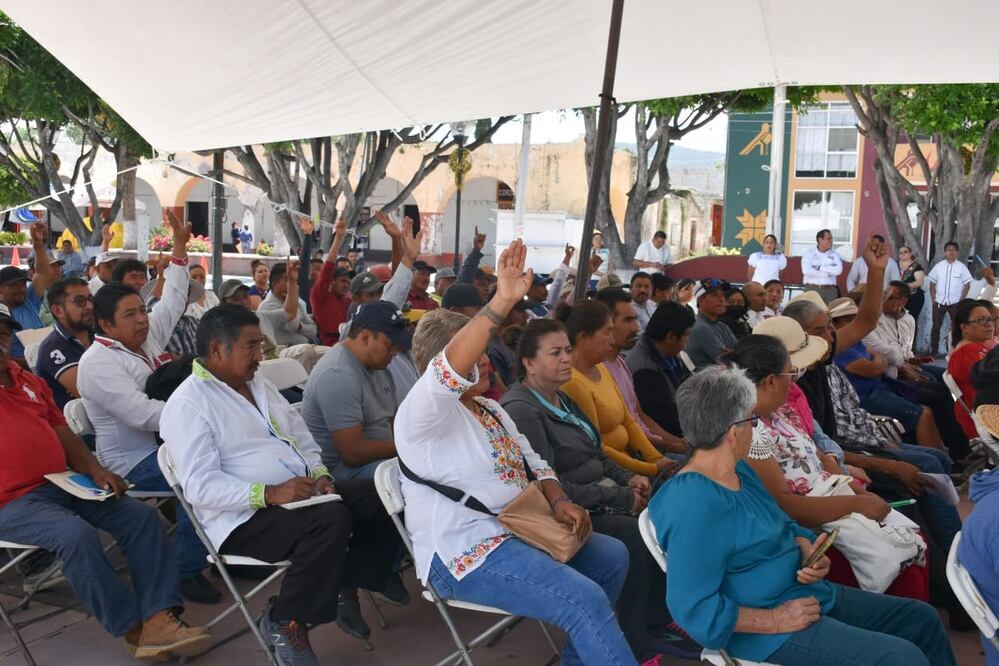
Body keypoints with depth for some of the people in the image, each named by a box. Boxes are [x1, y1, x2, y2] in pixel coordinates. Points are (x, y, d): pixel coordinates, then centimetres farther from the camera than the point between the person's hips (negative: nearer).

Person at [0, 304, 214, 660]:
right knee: (77, 534, -33)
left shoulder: (31, 382, 20)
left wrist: (94, 469, 4)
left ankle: (159, 620, -19)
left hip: (64, 484, 7)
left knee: (142, 515, -10)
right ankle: (134, 629, -19)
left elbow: (63, 434, 17)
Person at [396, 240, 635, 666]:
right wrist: (502, 302, -42)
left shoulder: (491, 409, 17)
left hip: (518, 531, 10)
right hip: (466, 552, -10)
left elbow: (534, 465, 18)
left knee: (613, 557, 10)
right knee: (586, 600, -23)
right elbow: (450, 369, -34)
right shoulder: (423, 413, -12)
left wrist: (559, 502, -3)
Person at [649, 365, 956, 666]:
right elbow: (694, 608, -28)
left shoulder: (739, 470, 5)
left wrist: (808, 553, -5)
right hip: (770, 631, -10)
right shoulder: (695, 504, -27)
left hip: (809, 593, 10)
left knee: (922, 618, 16)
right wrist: (776, 620, -22)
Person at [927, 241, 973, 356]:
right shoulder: (938, 266, 2)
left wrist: (961, 300, -7)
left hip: (955, 303, -1)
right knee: (936, 326, 4)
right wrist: (933, 299, -1)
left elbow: (967, 285, 0)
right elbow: (932, 283, 6)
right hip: (939, 302, 1)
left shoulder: (962, 267, -2)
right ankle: (934, 351, 11)